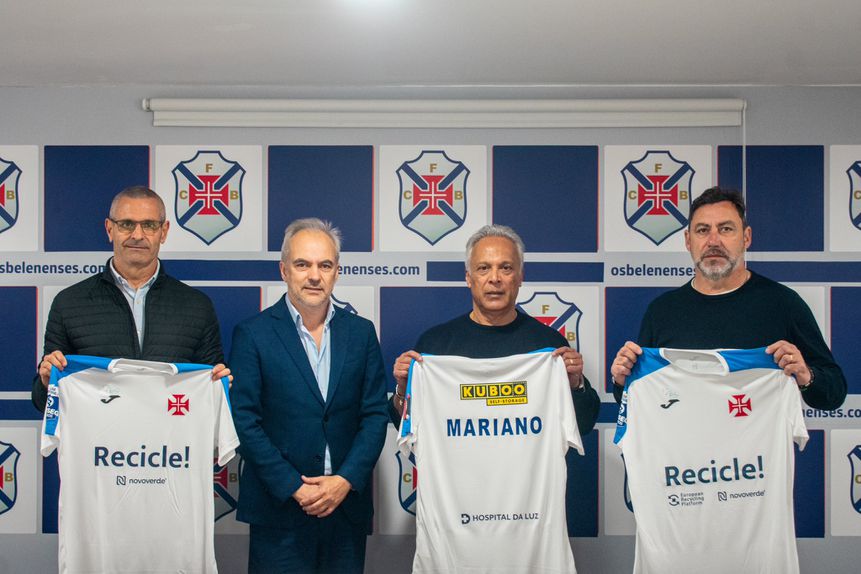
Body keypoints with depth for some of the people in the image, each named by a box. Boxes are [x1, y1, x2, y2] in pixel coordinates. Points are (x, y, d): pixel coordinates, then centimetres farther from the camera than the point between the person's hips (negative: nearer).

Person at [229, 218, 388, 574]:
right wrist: (294, 488, -11)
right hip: (279, 507, -2)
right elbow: (245, 421, -7)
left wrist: (345, 481, -8)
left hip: (347, 502, 3)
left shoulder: (361, 333, 6)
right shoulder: (253, 334, -3)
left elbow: (375, 414, 4)